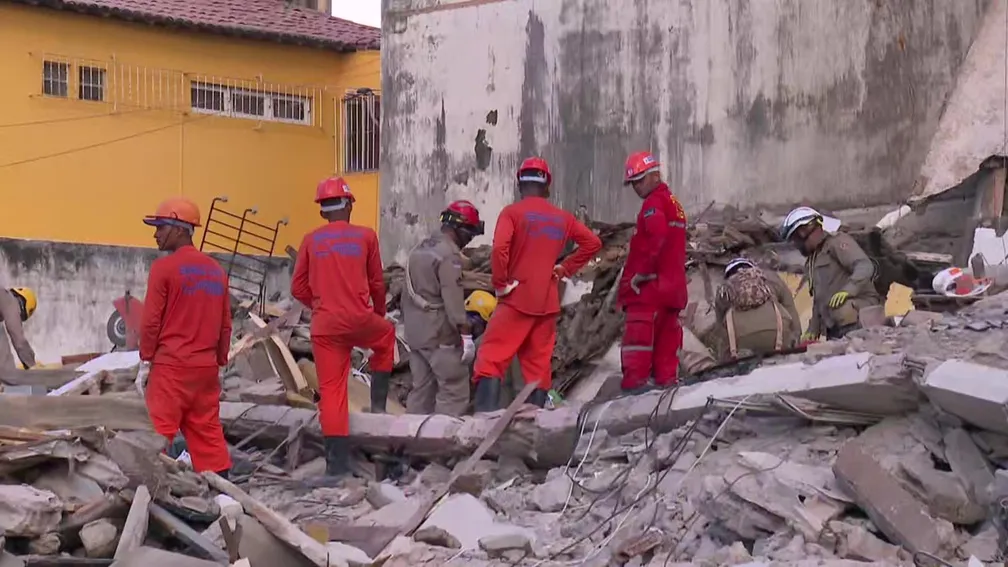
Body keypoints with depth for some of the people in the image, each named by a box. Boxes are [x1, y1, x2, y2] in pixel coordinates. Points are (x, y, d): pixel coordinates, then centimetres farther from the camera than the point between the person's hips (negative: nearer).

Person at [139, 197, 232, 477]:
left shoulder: (164, 267, -8)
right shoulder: (216, 270, 10)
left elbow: (151, 320, -8)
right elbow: (226, 324, 13)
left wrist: (147, 357, 2)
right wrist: (219, 360, 19)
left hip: (171, 365, -6)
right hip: (206, 366, 6)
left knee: (159, 432, -3)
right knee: (207, 430, 10)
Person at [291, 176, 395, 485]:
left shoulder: (311, 240, 5)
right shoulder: (365, 236, 2)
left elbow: (298, 288, 7)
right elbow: (377, 283, 8)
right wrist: (380, 313, 26)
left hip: (324, 325, 1)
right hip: (359, 320, -1)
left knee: (331, 391, 5)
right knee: (386, 335, 32)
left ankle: (337, 465, 3)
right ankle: (378, 403, 29)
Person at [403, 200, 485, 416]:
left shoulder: (420, 249, 16)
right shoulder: (449, 254, -14)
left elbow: (409, 293, 19)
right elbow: (454, 299, -20)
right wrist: (466, 334, -19)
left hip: (416, 332, 9)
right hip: (440, 334, -9)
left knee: (421, 388, 11)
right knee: (455, 390, -6)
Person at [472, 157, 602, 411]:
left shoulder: (513, 212, -7)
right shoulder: (562, 217, 10)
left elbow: (499, 249, -21)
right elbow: (592, 242, 15)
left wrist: (500, 283, -10)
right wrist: (565, 269, 14)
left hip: (517, 298, -5)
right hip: (547, 302, 5)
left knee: (491, 358, -6)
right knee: (538, 363, 11)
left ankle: (485, 415, -19)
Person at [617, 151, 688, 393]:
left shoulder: (654, 203, -9)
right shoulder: (673, 202, 21)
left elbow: (657, 239, -24)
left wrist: (642, 273, -20)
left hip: (650, 284, -9)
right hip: (672, 284, 9)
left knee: (638, 334, -10)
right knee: (666, 333, 11)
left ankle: (635, 380, -13)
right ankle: (667, 377, 13)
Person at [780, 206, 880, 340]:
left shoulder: (836, 242, 1)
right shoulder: (811, 262, 29)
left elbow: (865, 266, -15)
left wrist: (848, 289, -30)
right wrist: (813, 330, 22)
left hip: (858, 309, -8)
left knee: (844, 311, -38)